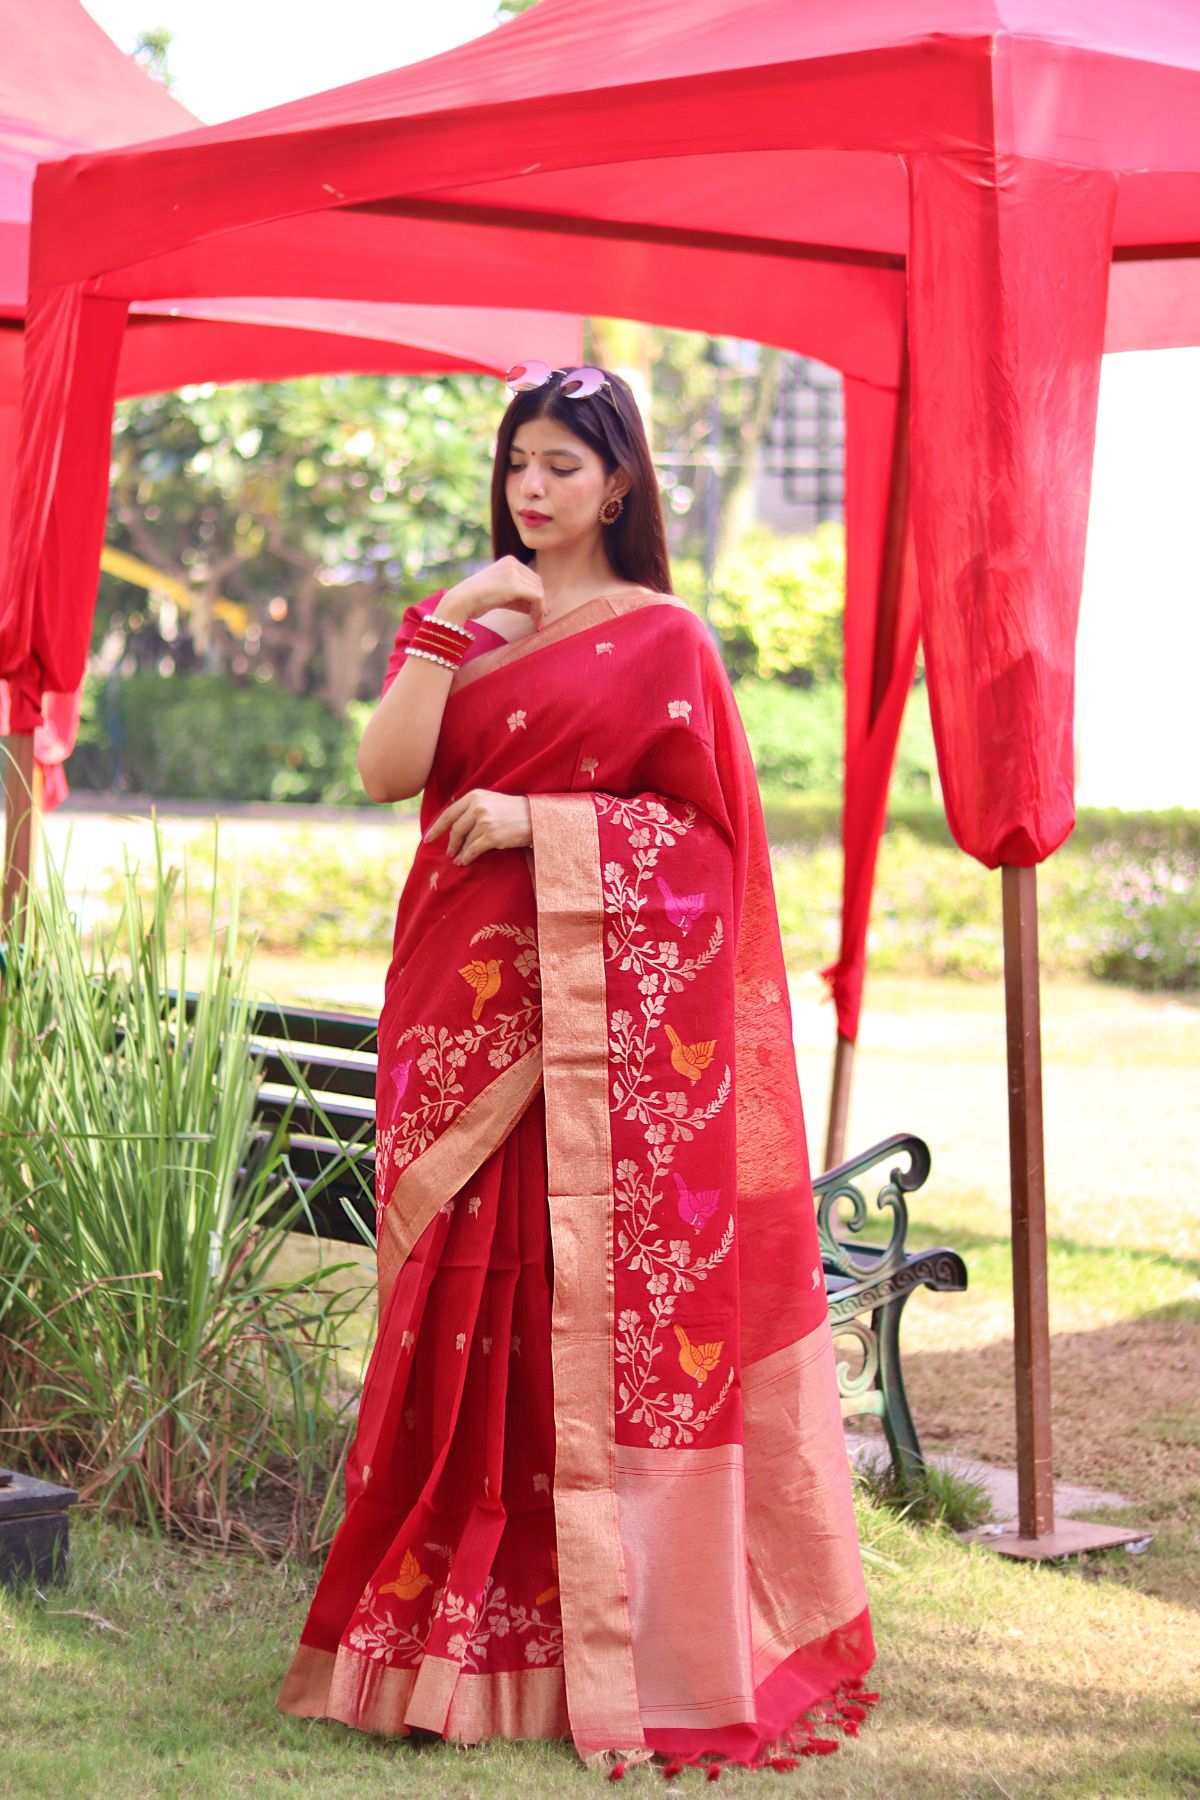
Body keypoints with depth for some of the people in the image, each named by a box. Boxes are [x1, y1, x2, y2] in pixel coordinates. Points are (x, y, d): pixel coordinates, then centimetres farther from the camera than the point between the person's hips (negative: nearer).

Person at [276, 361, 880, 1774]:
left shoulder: (662, 637, 3)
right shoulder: (462, 625, 15)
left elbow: (705, 824, -3)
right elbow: (385, 771, 0)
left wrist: (538, 820, -11)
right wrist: (446, 626, -7)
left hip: (610, 1008, -4)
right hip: (465, 1002, 4)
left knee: (608, 1303, -5)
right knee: (469, 1303, 2)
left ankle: (623, 1635, 2)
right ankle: (454, 1616, 8)